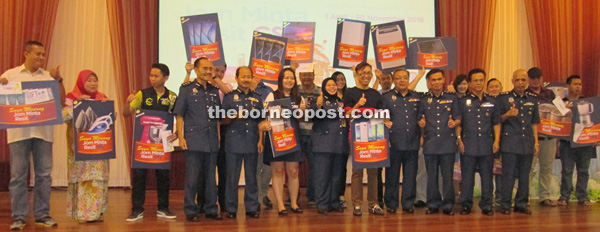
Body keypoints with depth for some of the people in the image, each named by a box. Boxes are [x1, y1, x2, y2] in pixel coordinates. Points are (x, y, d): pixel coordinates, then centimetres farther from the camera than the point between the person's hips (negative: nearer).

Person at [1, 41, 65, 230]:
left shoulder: (48, 77, 10)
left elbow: (61, 101, 4)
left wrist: (59, 80, -7)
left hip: (43, 131, 2)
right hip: (18, 132, -2)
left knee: (44, 174, 4)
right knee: (18, 175, 1)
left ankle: (42, 214, 12)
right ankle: (18, 216, 8)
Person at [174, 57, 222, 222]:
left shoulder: (214, 90, 13)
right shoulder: (187, 89, 0)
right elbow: (179, 114, -2)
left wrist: (218, 136, 12)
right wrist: (181, 137, -9)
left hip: (212, 142, 4)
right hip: (194, 140, -4)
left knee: (211, 177, 10)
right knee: (192, 178, 1)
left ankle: (211, 209, 20)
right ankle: (190, 211, 12)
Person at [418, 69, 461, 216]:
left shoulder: (452, 98, 9)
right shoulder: (423, 99, 10)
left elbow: (458, 117, 8)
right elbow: (420, 118, 11)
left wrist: (454, 122, -14)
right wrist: (421, 123, -11)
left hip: (448, 143, -1)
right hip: (430, 143, 1)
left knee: (447, 176, -1)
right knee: (431, 176, 5)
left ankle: (448, 205, 10)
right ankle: (433, 204, 15)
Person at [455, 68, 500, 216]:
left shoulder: (491, 101, 11)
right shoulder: (463, 101, 5)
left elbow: (496, 123, 12)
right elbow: (458, 123, 4)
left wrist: (496, 140, 3)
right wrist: (459, 140, -4)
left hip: (487, 145, 2)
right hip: (468, 145, -1)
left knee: (487, 176, 5)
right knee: (467, 176, 3)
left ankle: (487, 205, 13)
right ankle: (466, 204, 12)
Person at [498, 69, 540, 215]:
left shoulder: (532, 99, 13)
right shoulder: (504, 97, 1)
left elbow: (534, 123, 17)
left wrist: (536, 141, 11)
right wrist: (508, 114, -17)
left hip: (527, 143, 4)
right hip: (510, 142, -4)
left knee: (524, 175, 8)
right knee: (508, 174, -3)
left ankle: (521, 204, 17)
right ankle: (505, 205, 4)